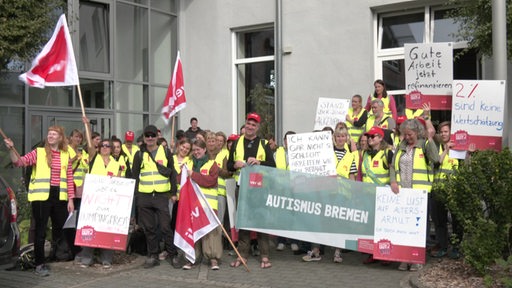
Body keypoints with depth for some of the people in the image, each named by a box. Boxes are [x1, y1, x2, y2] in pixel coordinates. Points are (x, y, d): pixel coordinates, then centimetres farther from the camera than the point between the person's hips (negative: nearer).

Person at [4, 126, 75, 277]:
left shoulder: (66, 155, 8)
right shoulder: (39, 152, 0)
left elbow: (69, 178, 8)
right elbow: (19, 162, -11)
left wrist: (70, 199, 4)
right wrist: (11, 149, -28)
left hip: (59, 197, 3)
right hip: (41, 197, -3)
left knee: (60, 228, 12)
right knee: (40, 230, 0)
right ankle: (39, 264, 7)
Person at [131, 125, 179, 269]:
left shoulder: (165, 152, 5)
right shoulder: (139, 155, 8)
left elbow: (172, 173, 6)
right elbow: (134, 176, 10)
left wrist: (173, 193, 2)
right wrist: (134, 195, 4)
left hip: (162, 195, -2)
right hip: (144, 197, 2)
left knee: (165, 226, -3)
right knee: (149, 228, 7)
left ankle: (173, 255, 10)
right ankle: (153, 256, 16)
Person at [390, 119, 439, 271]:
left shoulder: (425, 145, 1)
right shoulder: (401, 147, 16)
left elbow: (435, 158, -18)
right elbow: (393, 166, 15)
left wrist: (430, 138, -20)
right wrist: (393, 181, -2)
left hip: (420, 192, -4)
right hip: (401, 191, 4)